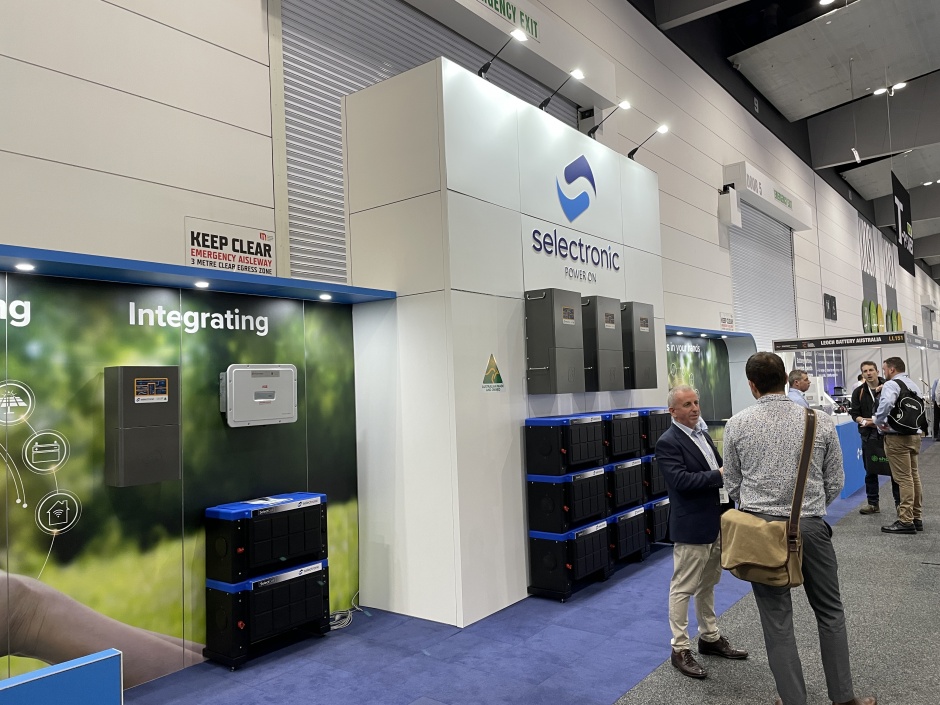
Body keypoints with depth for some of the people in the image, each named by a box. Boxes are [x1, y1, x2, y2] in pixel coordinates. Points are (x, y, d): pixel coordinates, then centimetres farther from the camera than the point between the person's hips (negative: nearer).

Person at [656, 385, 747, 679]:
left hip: (714, 522, 9)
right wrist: (719, 475, -24)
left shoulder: (701, 433, 11)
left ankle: (710, 637, 35)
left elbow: (716, 470, 16)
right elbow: (681, 480, -25)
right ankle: (680, 649, 13)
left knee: (707, 585, 21)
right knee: (683, 589, 2)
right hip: (691, 527, -8)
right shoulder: (668, 442, -15)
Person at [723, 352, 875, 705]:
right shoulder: (820, 421, -5)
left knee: (777, 619, 9)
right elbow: (835, 482, 3)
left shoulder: (737, 424, -6)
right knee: (830, 612, 19)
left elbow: (732, 484, 2)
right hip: (811, 526, 1)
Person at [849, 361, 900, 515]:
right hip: (869, 436, 3)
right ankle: (873, 503, 19)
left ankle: (899, 502, 14)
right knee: (870, 471, 9)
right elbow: (854, 413, 5)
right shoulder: (859, 392, 6)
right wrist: (864, 421, -12)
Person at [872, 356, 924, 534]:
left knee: (903, 478, -7)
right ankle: (917, 518, 20)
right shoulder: (913, 385, 16)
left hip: (897, 436, -9)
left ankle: (906, 521, -5)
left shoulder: (891, 385, -12)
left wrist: (878, 421, -17)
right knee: (914, 476, 13)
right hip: (914, 434, 9)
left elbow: (886, 403, -31)